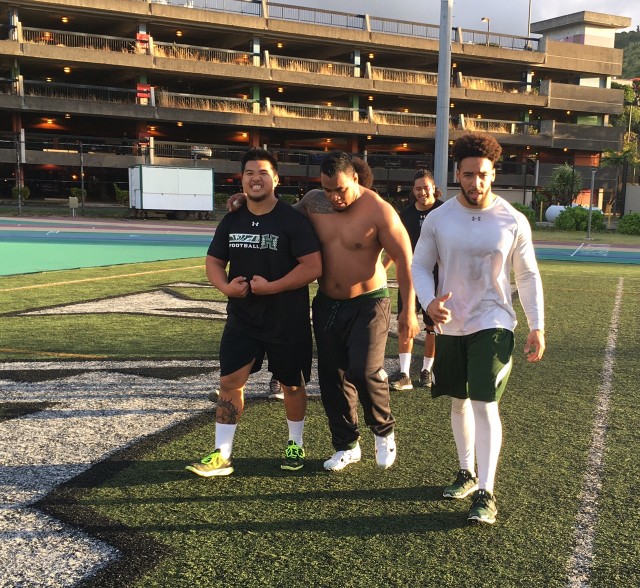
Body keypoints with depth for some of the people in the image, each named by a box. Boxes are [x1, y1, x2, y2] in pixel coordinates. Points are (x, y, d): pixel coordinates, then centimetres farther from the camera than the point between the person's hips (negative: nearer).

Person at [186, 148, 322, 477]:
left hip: (287, 322, -4)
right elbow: (213, 262, 10)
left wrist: (271, 286, -23)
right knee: (230, 381, -1)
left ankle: (295, 445, 34)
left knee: (291, 385, 12)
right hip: (242, 318, 4)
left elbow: (313, 267, -18)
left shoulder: (293, 220, -12)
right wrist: (225, 286, -12)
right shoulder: (232, 221, 4)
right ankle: (221, 455, 8)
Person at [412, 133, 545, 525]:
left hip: (493, 324, -3)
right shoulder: (438, 219, -4)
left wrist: (537, 327, -2)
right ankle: (468, 473, 34)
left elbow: (528, 276, 1)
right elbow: (420, 266, 2)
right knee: (459, 401, 15)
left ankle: (485, 493, -1)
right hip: (451, 325, 3)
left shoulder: (513, 222, -6)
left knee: (485, 405, -10)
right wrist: (429, 301, -18)